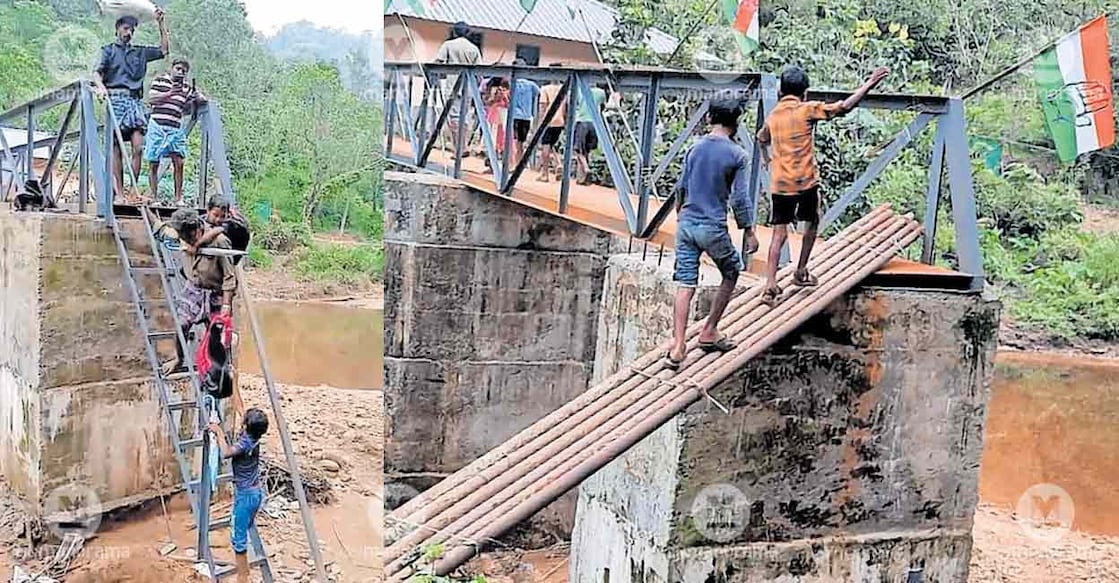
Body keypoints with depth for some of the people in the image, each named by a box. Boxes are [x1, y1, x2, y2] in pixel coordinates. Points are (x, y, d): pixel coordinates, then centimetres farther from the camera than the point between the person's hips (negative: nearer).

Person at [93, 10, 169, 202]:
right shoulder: (109, 50, 12)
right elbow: (97, 73, 1)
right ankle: (119, 192, -6)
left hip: (135, 101, 3)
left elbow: (164, 49, 19)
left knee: (138, 147, -10)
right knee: (117, 148, -5)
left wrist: (161, 23, 16)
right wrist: (100, 86, -21)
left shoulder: (140, 52, 23)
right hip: (116, 99, -3)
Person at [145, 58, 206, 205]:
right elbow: (150, 100, -4)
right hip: (157, 127, -2)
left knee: (178, 162, -8)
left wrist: (196, 99, -4)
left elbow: (186, 109, 16)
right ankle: (154, 197, 7)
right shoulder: (159, 81, 4)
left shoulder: (186, 88, 13)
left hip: (176, 129, 3)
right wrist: (169, 93, -15)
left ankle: (178, 198, -3)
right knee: (153, 164, 1)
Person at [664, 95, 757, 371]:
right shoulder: (736, 154, -8)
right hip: (713, 228, -4)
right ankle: (709, 332, 22)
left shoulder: (695, 147, 6)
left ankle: (678, 347, 0)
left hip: (686, 224, 4)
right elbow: (740, 199, -8)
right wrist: (749, 232, 1)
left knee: (686, 285, 5)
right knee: (731, 274, 20)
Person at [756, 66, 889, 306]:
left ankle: (770, 286, -6)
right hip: (805, 181, -4)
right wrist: (870, 83, -6)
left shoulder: (773, 115, 12)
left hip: (779, 184, 4)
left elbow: (761, 138, 32)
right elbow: (844, 107, -13)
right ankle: (801, 273, 25)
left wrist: (766, 159, 52)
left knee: (779, 234, 4)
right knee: (812, 223, 20)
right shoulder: (808, 109, -6)